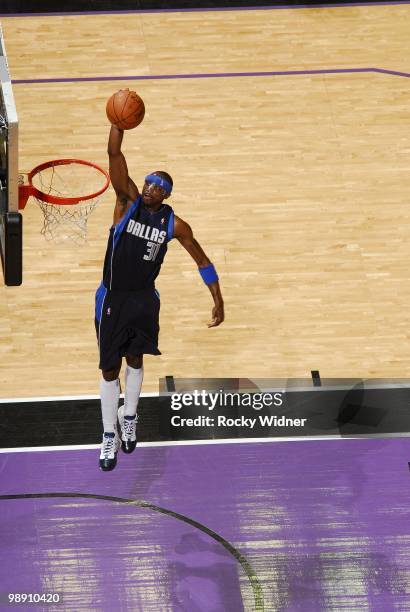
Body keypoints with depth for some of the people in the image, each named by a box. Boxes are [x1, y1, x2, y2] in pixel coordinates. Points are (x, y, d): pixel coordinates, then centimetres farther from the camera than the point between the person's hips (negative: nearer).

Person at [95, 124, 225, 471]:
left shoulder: (174, 224, -7)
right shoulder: (128, 202, -10)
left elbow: (202, 261, 2)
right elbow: (114, 155, -21)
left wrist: (218, 301, -2)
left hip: (145, 300, 1)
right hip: (112, 299, -1)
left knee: (135, 361, 18)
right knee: (110, 369, 6)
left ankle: (129, 417, 40)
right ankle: (109, 436, 17)